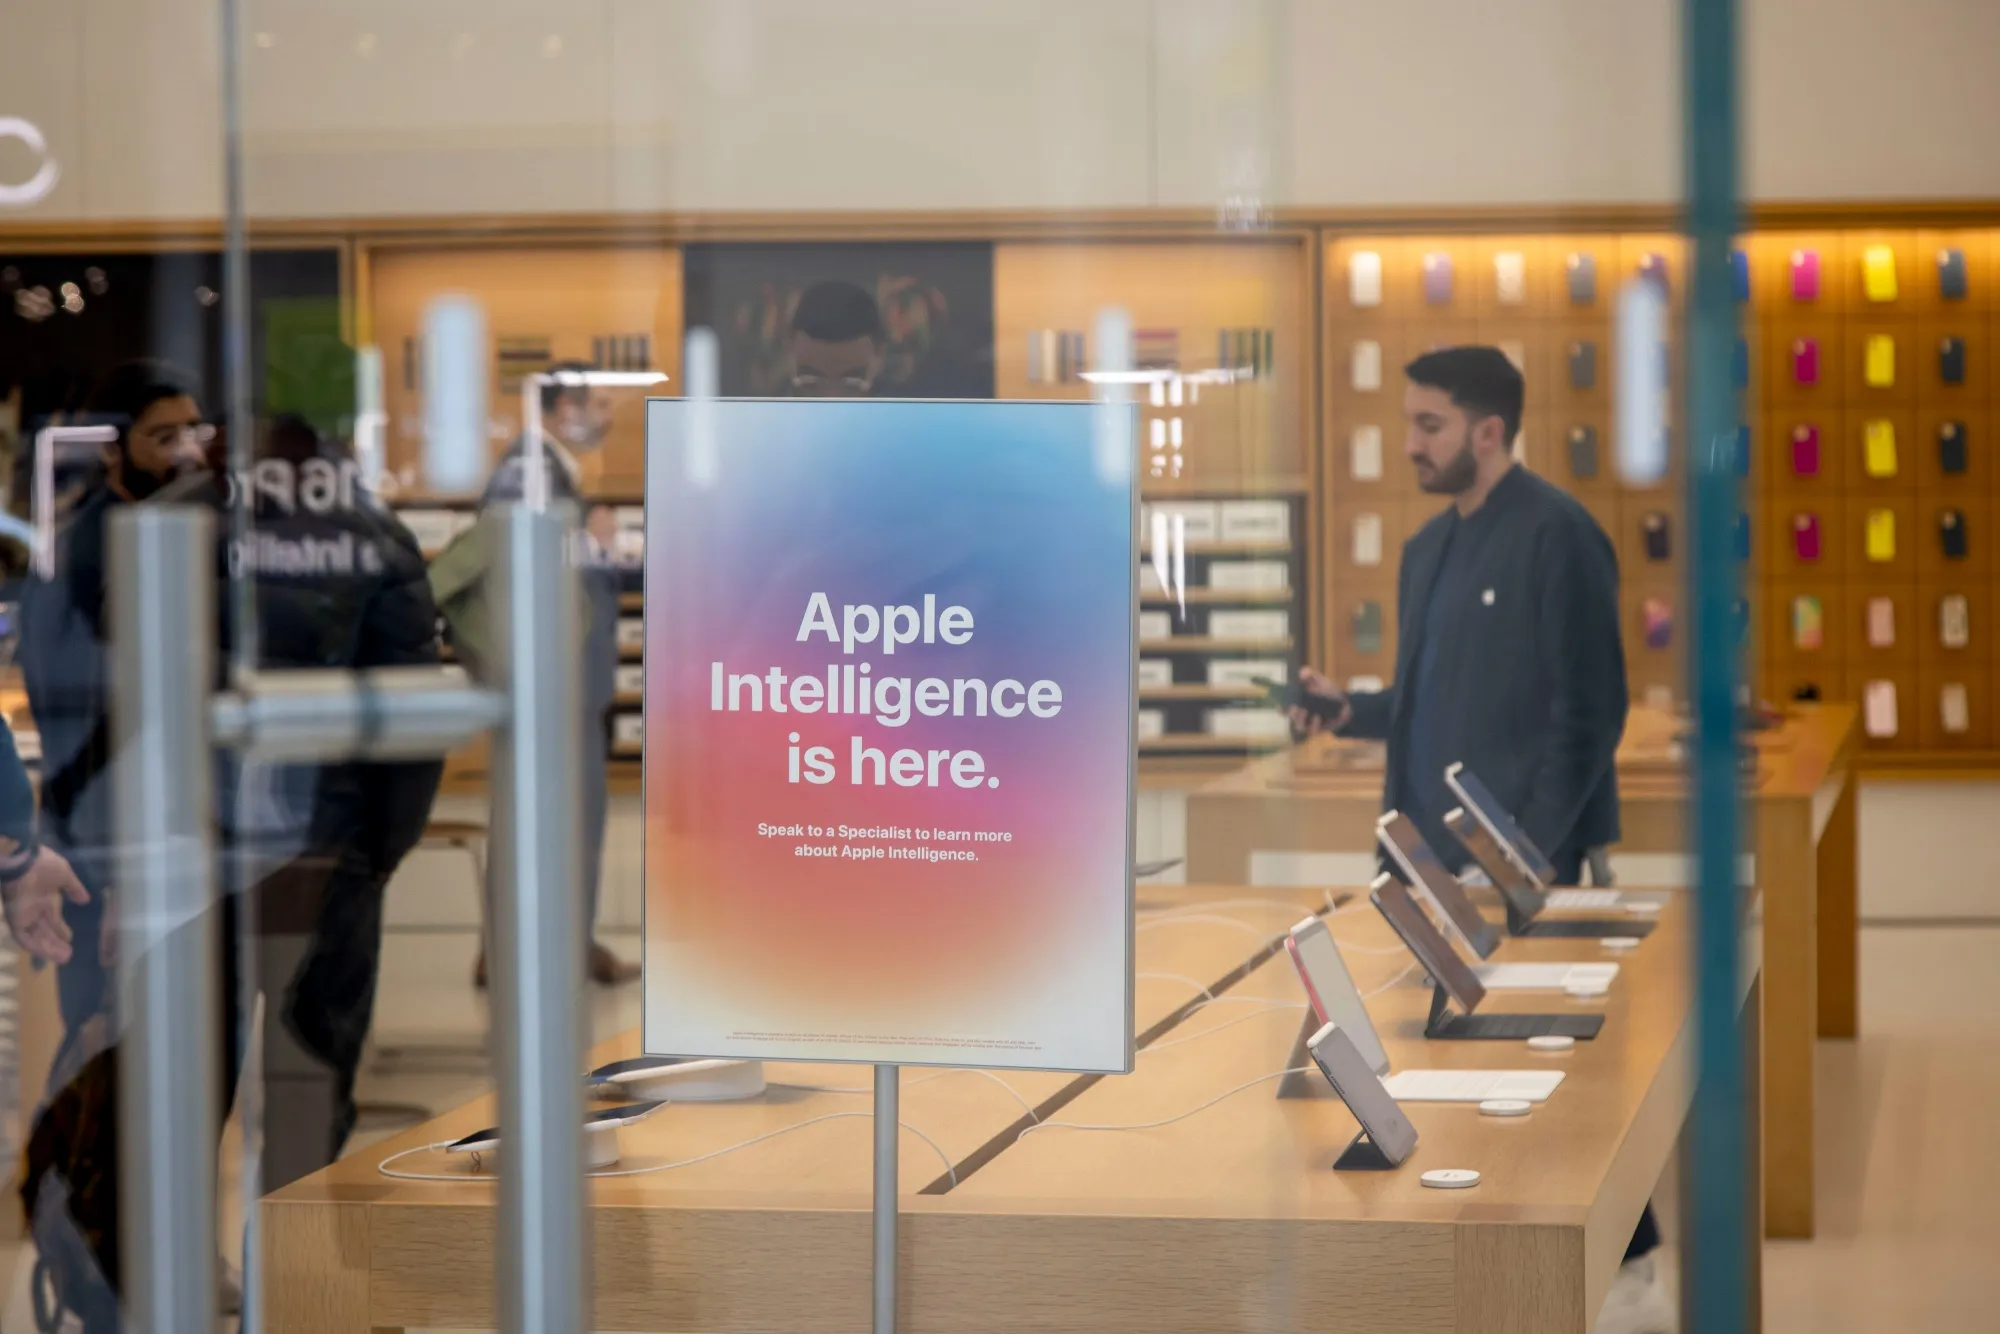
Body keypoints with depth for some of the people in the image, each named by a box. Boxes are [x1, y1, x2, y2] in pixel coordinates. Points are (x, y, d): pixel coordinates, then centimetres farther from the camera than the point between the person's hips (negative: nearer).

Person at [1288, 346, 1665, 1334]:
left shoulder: (1556, 535, -11)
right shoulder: (1428, 548, 15)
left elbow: (1587, 711, -14)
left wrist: (1540, 853, -18)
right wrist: (1348, 709, 3)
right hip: (1435, 856, 8)